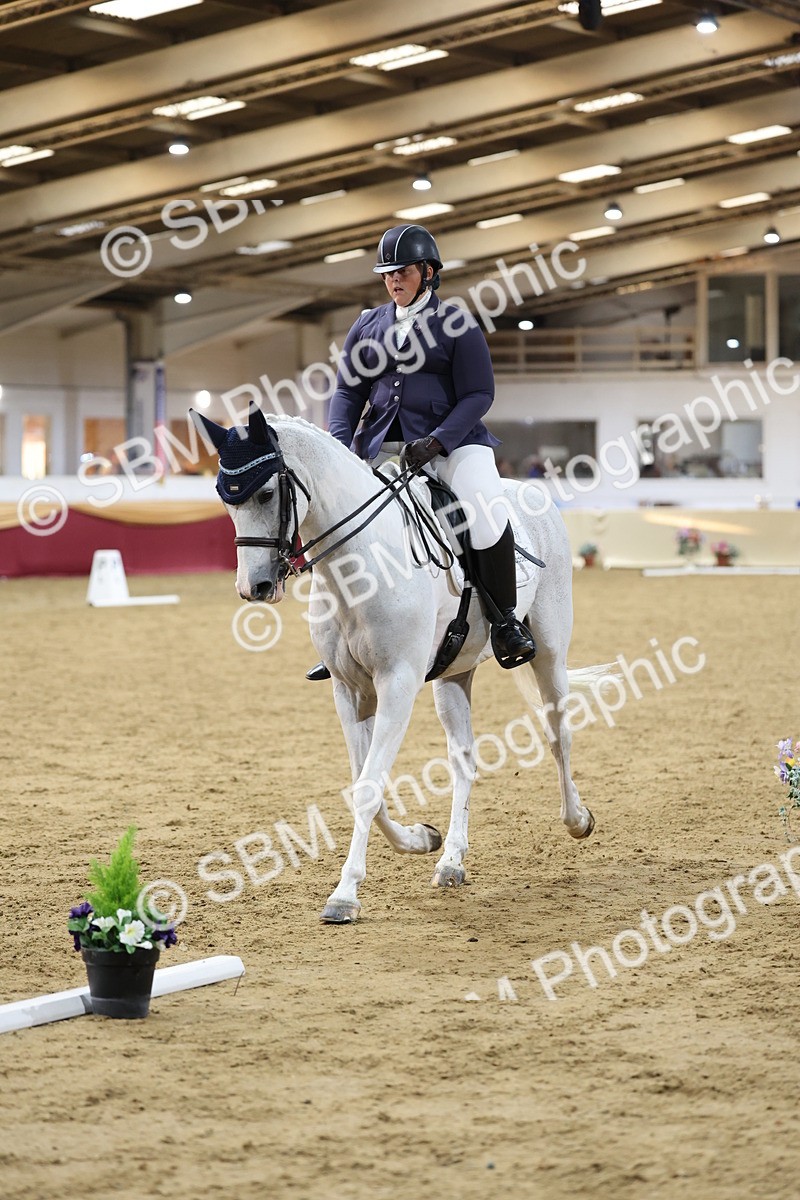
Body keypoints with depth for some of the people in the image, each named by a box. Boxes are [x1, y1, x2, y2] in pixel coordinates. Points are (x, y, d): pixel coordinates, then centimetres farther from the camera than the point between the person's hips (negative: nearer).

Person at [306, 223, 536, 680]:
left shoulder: (456, 322, -2)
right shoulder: (368, 326, 13)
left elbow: (479, 395, -7)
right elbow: (349, 391, 12)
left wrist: (437, 441, -20)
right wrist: (338, 444, -7)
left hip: (451, 439, -5)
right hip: (380, 447, 5)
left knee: (486, 509, -31)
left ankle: (507, 620, -17)